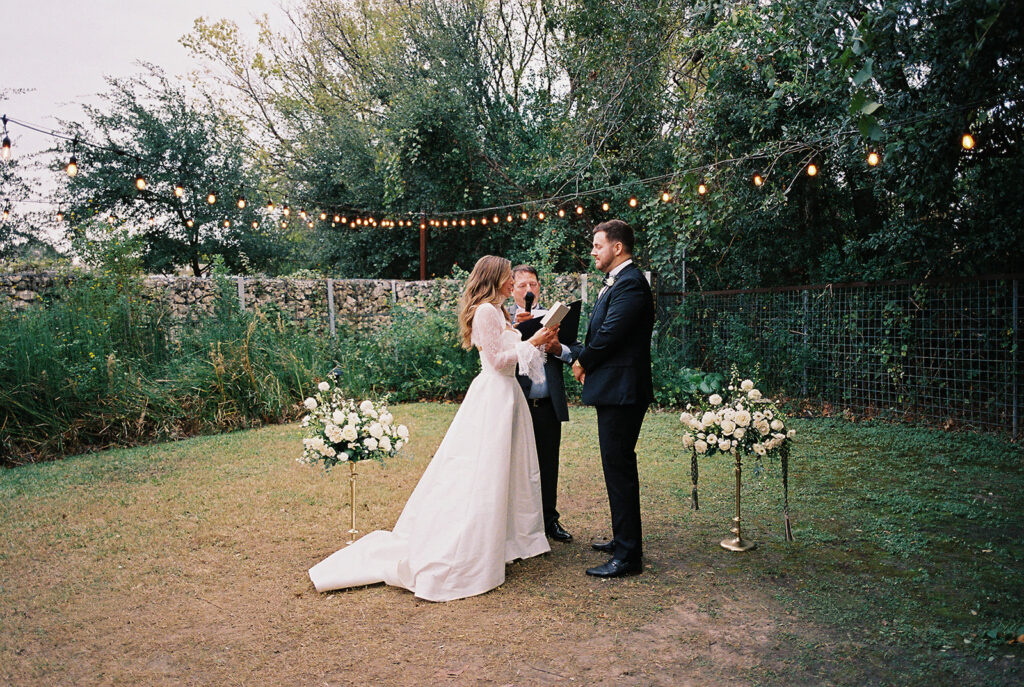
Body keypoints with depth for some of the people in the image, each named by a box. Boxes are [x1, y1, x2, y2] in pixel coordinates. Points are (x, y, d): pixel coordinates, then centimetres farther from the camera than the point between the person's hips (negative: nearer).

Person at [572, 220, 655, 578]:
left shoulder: (630, 283, -16)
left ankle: (628, 555, 4)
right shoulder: (616, 282, 18)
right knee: (618, 468, 18)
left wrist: (582, 362, -5)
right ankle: (623, 539, 32)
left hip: (621, 391, -11)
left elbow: (609, 334, -21)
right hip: (615, 390, 11)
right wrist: (587, 363, 1)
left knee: (619, 469, -5)